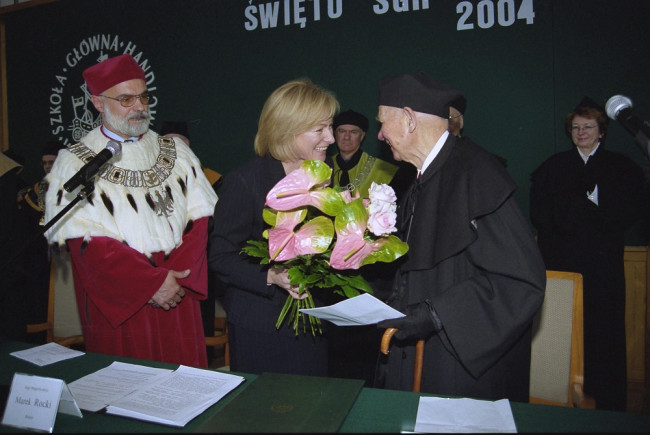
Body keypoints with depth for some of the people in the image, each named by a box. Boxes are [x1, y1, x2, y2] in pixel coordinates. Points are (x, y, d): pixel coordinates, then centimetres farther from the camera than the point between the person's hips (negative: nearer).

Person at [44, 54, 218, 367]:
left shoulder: (175, 151, 8)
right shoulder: (74, 164, -2)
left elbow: (199, 217, 2)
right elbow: (86, 243, -10)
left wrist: (175, 277, -11)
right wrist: (151, 282, -15)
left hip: (178, 297, 3)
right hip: (117, 303, -3)